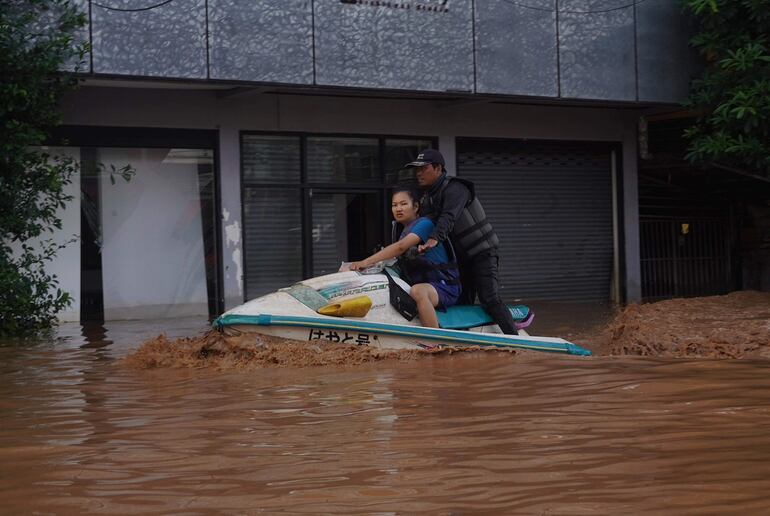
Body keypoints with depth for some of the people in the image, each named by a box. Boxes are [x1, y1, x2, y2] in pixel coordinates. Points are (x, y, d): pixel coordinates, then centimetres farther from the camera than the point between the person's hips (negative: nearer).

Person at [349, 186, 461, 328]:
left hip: (444, 286, -9)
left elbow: (401, 247, -24)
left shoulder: (424, 223, -11)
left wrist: (367, 262, -29)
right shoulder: (402, 231, 19)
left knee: (417, 291, -38)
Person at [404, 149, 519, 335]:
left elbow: (448, 217, -35)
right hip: (461, 258, 9)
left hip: (482, 253, -9)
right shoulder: (426, 199, 11)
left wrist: (434, 239, -51)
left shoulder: (455, 189, -17)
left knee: (490, 300, -19)